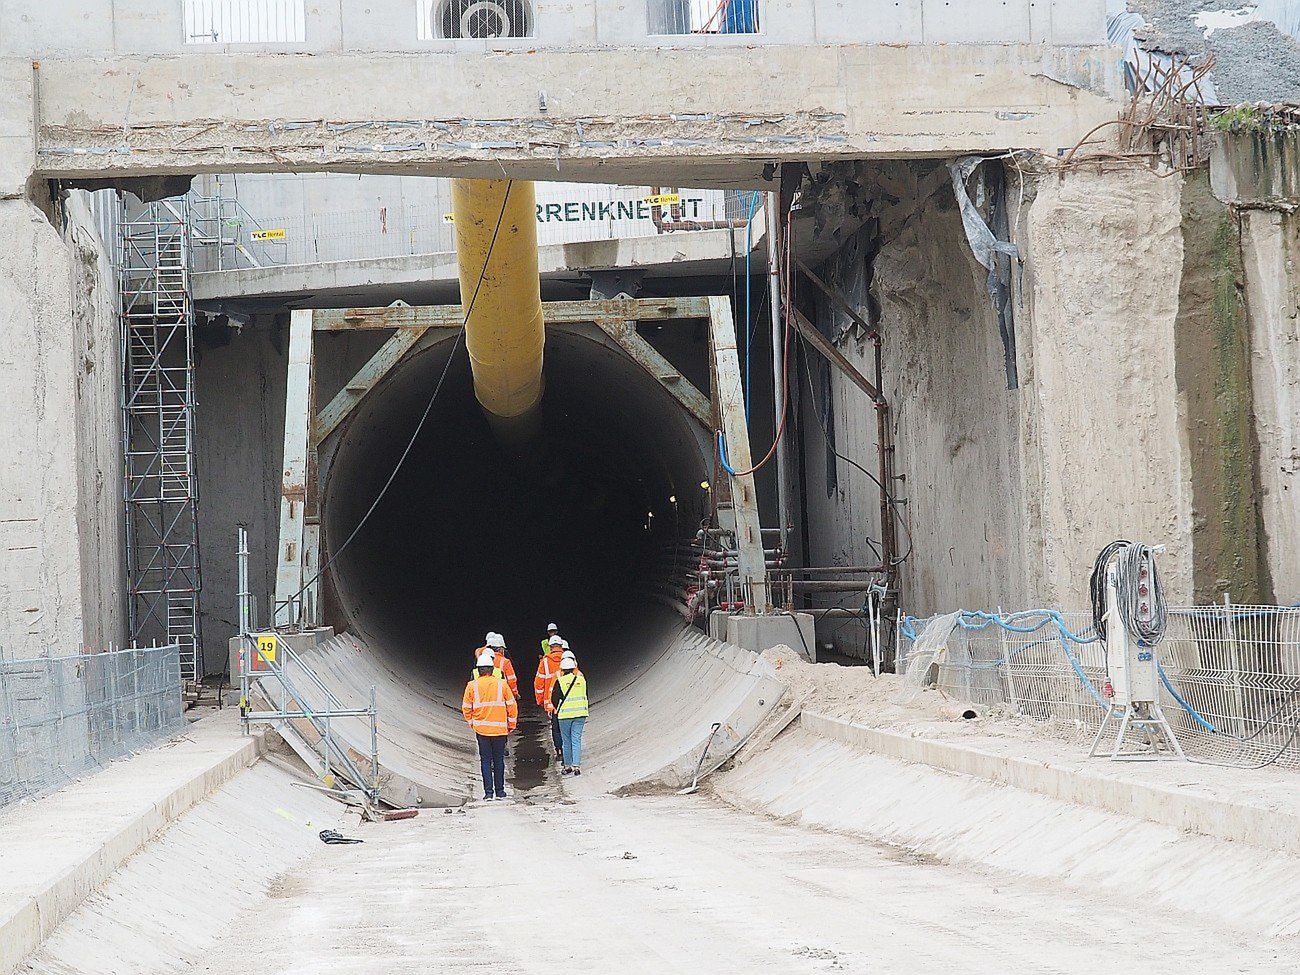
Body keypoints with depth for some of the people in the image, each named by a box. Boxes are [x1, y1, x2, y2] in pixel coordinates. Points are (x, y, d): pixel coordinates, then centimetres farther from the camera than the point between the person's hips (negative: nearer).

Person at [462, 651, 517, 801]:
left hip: (481, 728, 0)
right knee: (499, 760, 10)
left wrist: (471, 722, 17)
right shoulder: (501, 684, -4)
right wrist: (511, 724, 11)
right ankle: (500, 791, 14)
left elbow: (466, 708, 2)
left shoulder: (472, 686, -3)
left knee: (485, 760, 6)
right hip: (500, 728, 0)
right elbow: (512, 705, -1)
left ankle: (488, 792, 1)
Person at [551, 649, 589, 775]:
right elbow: (585, 696, 11)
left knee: (566, 741, 9)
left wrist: (558, 709, 14)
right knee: (576, 740, 2)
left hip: (565, 714, -2)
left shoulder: (560, 681, -8)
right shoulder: (581, 679, 2)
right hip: (580, 713, 2)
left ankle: (568, 766, 13)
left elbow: (554, 699, -4)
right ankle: (576, 766, -7)